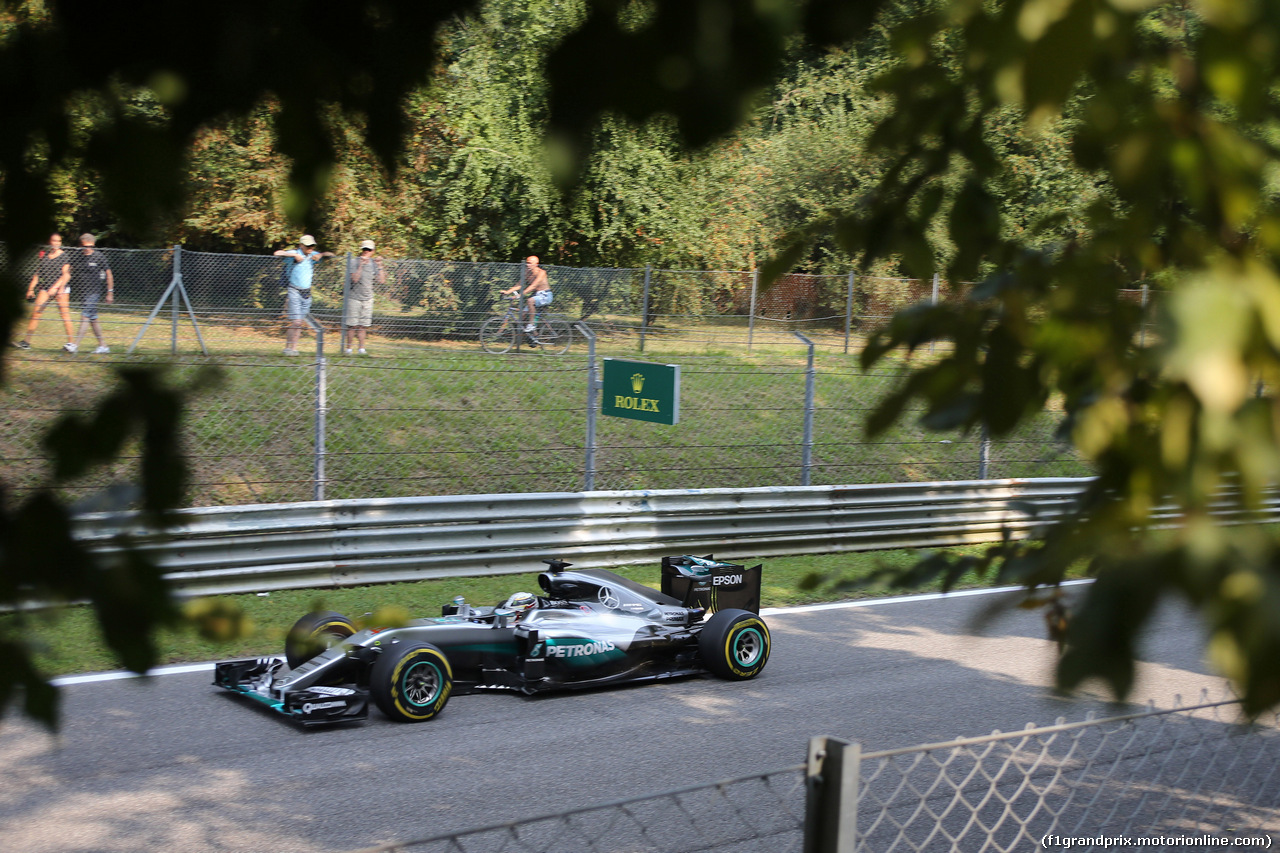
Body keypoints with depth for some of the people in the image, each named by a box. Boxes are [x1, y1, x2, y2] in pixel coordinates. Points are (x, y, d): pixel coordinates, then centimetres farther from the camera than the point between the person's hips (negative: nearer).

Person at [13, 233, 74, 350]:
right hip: (45, 287, 4)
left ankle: (71, 341, 4)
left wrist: (55, 287, -20)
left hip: (61, 288, -4)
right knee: (36, 312, -4)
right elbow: (38, 274, 17)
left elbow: (66, 275, -9)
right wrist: (31, 288, 15)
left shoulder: (64, 256, -2)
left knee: (65, 314, -5)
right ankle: (26, 341, -2)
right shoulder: (44, 255, 11)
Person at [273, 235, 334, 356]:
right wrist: (294, 255, -25)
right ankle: (287, 347, -3)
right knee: (296, 322, -12)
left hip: (307, 293, 5)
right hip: (294, 292, -5)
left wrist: (321, 255, -7)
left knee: (300, 323, 4)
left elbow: (331, 255, 13)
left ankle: (294, 348, 8)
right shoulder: (295, 253, -7)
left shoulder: (314, 255, 8)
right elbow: (277, 253, -20)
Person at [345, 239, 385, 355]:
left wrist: (380, 266, -9)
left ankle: (361, 348, 12)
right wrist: (361, 265, -25)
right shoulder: (355, 262, -6)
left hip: (368, 298, 4)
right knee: (352, 325, -4)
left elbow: (381, 281, -1)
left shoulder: (374, 263, 6)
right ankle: (348, 348, 3)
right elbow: (354, 279, -19)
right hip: (354, 297, -4)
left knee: (364, 325, 5)